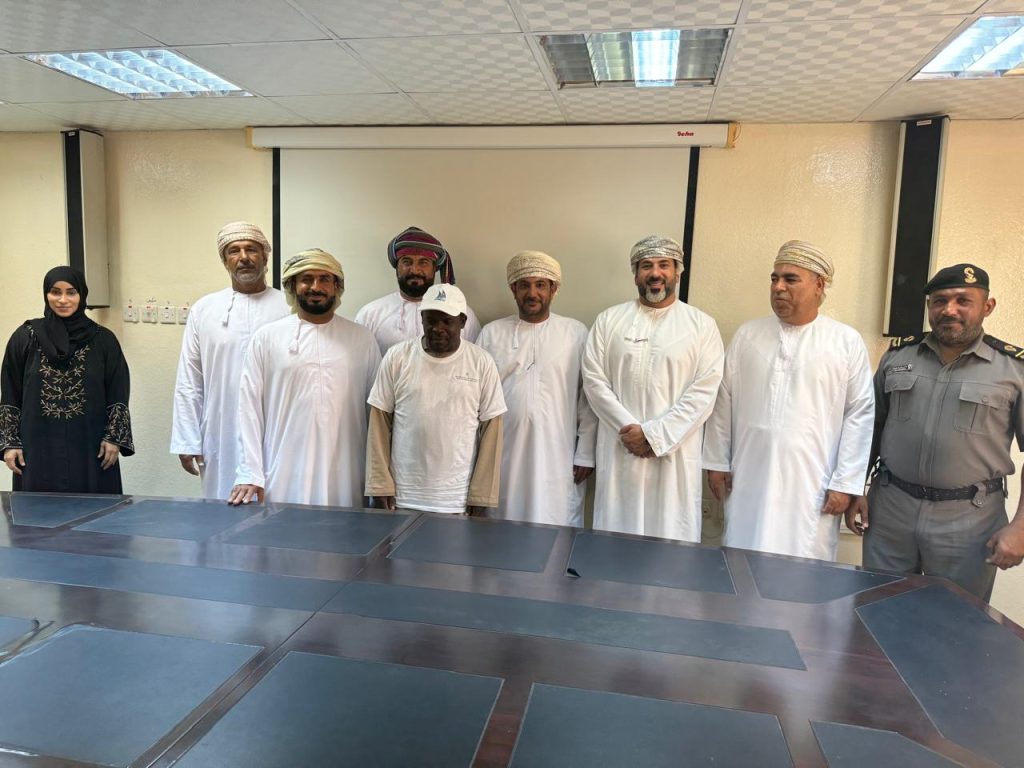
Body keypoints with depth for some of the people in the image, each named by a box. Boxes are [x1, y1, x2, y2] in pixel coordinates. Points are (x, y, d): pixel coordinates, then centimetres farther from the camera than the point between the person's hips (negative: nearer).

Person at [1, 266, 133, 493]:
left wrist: (114, 438, -4)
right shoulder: (25, 337, 4)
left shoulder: (103, 340, 2)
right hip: (38, 450, 1)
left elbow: (118, 397, 3)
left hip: (90, 450, 0)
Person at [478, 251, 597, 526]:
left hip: (558, 459, -1)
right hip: (504, 457, 2)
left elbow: (589, 398, 0)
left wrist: (585, 454, -1)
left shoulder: (577, 333, 0)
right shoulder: (491, 333, 4)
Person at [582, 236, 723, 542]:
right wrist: (629, 428, -10)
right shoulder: (609, 320, 8)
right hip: (620, 450, 1)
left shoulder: (702, 325, 4)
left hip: (675, 454, -1)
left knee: (672, 538, 2)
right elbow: (594, 380, 2)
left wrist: (653, 434, -12)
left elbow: (704, 391, -4)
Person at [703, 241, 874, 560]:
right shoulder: (747, 335, 8)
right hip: (749, 482, 2)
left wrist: (845, 483, -5)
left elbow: (860, 414, -1)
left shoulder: (847, 342, 1)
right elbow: (723, 402, 9)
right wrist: (717, 462, 7)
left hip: (811, 487, -2)